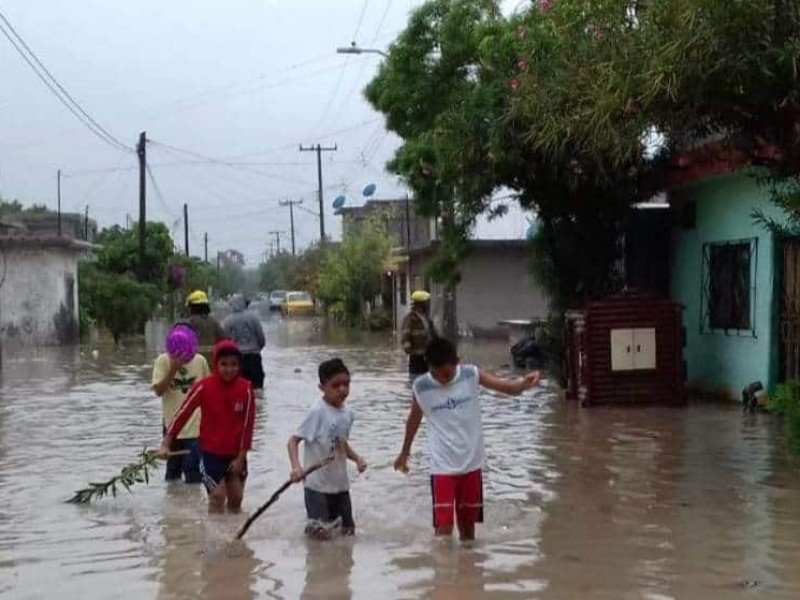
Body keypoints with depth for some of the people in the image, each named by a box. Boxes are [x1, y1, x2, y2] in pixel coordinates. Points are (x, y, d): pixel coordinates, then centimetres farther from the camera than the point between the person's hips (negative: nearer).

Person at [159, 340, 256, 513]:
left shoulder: (245, 389, -7)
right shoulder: (204, 387, -12)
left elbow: (247, 424, -4)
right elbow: (183, 413, -10)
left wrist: (241, 456, -5)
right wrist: (166, 443, -13)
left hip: (235, 455, 3)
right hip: (211, 452, -3)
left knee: (236, 498, 11)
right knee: (217, 496, -9)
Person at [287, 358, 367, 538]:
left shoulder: (347, 413, 4)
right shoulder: (317, 412, -17)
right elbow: (293, 441, -18)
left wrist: (357, 459, -1)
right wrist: (296, 466, -33)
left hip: (340, 482, 6)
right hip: (317, 483, -6)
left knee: (348, 529, 13)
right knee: (319, 533, -7)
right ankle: (313, 525, 23)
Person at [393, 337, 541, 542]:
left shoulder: (471, 375, -9)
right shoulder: (421, 387, -10)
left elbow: (509, 387, -12)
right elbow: (414, 420, 8)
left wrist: (525, 383, -36)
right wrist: (405, 452, 21)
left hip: (471, 464, 2)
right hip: (442, 467, -2)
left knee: (468, 525, 16)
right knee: (443, 527, -10)